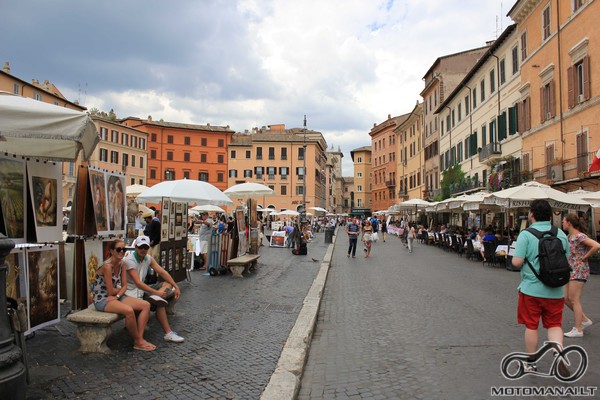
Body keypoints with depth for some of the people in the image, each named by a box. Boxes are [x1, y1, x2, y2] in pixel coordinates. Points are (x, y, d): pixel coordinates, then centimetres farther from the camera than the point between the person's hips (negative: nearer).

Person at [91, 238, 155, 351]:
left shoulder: (122, 264, 4)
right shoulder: (107, 266, -21)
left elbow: (124, 286, 3)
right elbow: (111, 291, -19)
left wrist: (117, 296, -16)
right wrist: (121, 289, 1)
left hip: (116, 297, 8)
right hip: (102, 299, -8)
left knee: (146, 305, -8)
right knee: (129, 310, -34)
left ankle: (139, 339, -10)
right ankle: (138, 341, -13)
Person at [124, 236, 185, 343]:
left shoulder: (148, 258, 3)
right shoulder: (128, 260, -20)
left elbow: (162, 272, -2)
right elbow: (138, 283, -26)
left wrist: (176, 287, -11)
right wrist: (156, 292, -29)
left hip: (142, 288, 8)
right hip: (132, 291, -8)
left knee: (168, 284, -2)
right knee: (160, 302, -25)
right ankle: (168, 334, -19)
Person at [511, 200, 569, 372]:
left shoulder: (526, 235, -14)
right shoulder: (561, 234, 2)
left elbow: (516, 262, -19)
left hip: (531, 289, -3)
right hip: (555, 291, 4)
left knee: (531, 326, 10)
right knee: (554, 324, 16)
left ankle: (531, 363, 23)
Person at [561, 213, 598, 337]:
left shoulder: (579, 236, -16)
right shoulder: (570, 236, 11)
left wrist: (584, 257, -18)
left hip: (579, 271, -9)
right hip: (570, 271, 9)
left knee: (574, 300, -4)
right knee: (566, 299, 11)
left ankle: (578, 330, 4)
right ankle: (585, 320, 24)